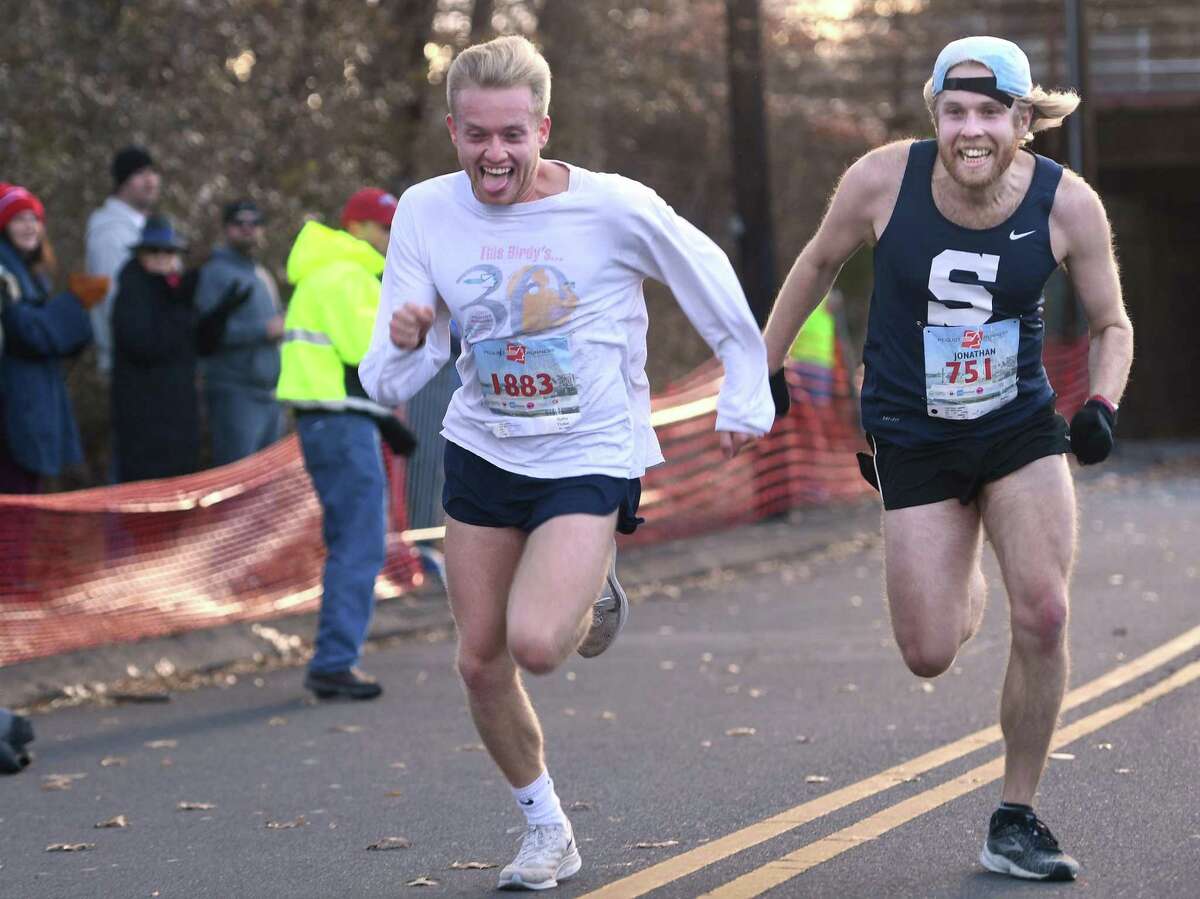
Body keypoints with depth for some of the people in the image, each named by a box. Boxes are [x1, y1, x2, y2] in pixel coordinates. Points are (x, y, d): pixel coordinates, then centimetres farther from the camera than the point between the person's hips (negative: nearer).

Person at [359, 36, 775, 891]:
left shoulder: (613, 207, -16)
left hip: (592, 459, -4)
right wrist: (403, 344, -30)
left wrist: (746, 394, 8)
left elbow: (709, 278, 2)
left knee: (535, 645, -22)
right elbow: (390, 383, -6)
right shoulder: (426, 213, -8)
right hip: (483, 456, 4)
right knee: (481, 665, 5)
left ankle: (591, 598, 15)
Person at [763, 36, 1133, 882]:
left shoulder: (1068, 204, -15)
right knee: (929, 655, -4)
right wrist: (762, 368, 10)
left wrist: (1103, 404, -17)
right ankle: (966, 595, 36)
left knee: (1044, 616, -15)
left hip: (1023, 430, 0)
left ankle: (1016, 820, 4)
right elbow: (820, 263, 4)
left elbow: (1111, 324, 1)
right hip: (913, 440, 0)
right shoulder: (882, 180, -17)